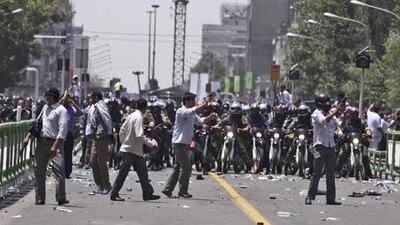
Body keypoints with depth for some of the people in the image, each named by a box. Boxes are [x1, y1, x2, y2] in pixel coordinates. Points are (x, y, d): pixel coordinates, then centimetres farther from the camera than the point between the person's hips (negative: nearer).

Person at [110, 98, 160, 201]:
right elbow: (139, 135, -24)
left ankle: (147, 193, 11)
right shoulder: (139, 118, -16)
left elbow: (122, 131, 14)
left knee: (142, 172, 10)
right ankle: (114, 194, 2)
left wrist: (123, 142, 23)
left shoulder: (131, 116, 10)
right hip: (131, 150, -9)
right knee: (123, 173, -3)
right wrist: (151, 143, -20)